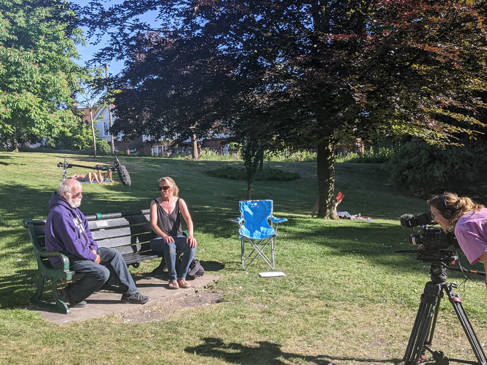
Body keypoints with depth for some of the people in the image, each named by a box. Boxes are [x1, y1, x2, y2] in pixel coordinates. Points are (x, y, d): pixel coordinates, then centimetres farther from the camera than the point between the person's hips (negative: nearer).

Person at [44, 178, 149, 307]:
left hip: (83, 251, 10)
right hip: (67, 258, -10)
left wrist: (93, 248, 2)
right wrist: (93, 257, -15)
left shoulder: (73, 208, 9)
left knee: (113, 254, 2)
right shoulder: (60, 213, -24)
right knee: (102, 273, -24)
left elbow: (85, 229, 18)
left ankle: (131, 293, 5)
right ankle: (70, 295, -3)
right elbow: (73, 245, -26)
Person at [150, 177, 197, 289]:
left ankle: (182, 277, -16)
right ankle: (173, 279, -21)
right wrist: (164, 236, -29)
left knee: (192, 244, -29)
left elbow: (188, 219, -8)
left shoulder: (179, 202, 7)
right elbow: (153, 224, -9)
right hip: (160, 239, -2)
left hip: (177, 237, 2)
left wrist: (190, 235, -28)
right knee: (170, 245, -37)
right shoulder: (155, 203, 2)